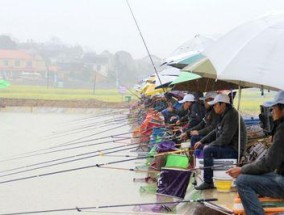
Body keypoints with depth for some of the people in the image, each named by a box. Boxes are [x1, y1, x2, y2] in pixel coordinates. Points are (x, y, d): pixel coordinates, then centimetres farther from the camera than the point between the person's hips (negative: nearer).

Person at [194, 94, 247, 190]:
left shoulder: (231, 116, -20)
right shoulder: (225, 115, 13)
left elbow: (224, 139, -26)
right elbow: (216, 132, 21)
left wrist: (209, 145, -16)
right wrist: (202, 142, 11)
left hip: (235, 149, -11)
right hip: (228, 147, 11)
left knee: (207, 151, -26)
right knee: (200, 147, 13)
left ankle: (208, 182, -21)